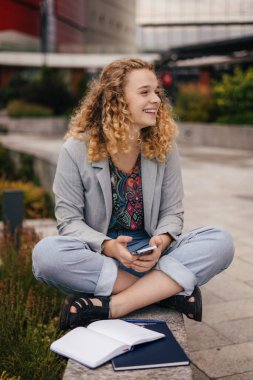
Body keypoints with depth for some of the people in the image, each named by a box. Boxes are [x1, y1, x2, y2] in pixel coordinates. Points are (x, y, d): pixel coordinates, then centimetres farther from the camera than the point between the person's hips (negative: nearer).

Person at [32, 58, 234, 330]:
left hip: (150, 252, 2)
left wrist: (161, 243, -21)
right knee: (46, 253, -35)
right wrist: (109, 246, -27)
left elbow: (172, 213, 2)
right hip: (97, 254, -1)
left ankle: (113, 306, -29)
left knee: (221, 242, -22)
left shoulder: (164, 146, -1)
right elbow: (69, 220, -8)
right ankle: (171, 288, -25)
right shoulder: (76, 149, -9)